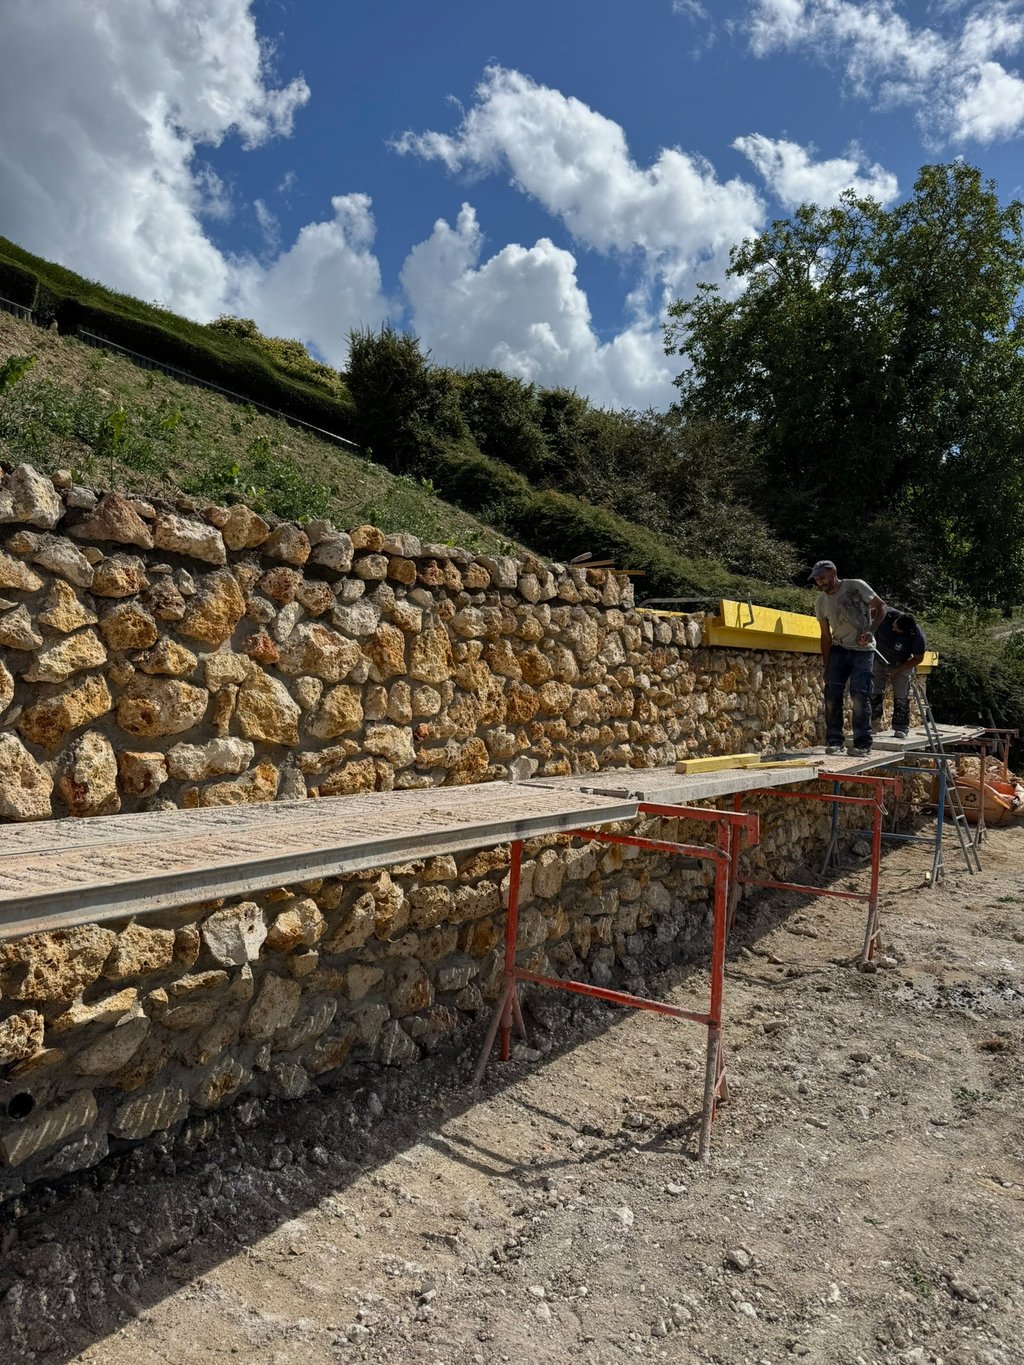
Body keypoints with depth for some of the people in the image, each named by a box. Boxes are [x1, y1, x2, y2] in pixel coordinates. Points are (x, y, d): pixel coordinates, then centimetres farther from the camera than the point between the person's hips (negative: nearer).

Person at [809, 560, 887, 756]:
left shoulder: (856, 586, -9)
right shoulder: (821, 602, 4)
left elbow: (880, 606, -2)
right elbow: (826, 635, 9)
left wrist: (870, 631, -18)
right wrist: (826, 666, 5)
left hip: (863, 650, -4)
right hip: (839, 650, 4)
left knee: (859, 695, -12)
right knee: (832, 694, -5)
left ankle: (863, 743, -5)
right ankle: (834, 740, 5)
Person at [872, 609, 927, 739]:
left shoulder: (917, 637, -31)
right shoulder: (887, 614, -31)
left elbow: (918, 659, -16)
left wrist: (898, 671, -18)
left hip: (901, 665, -2)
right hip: (879, 659, 2)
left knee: (901, 697, -1)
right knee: (874, 691, 0)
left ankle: (901, 728, 8)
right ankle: (873, 721, 16)